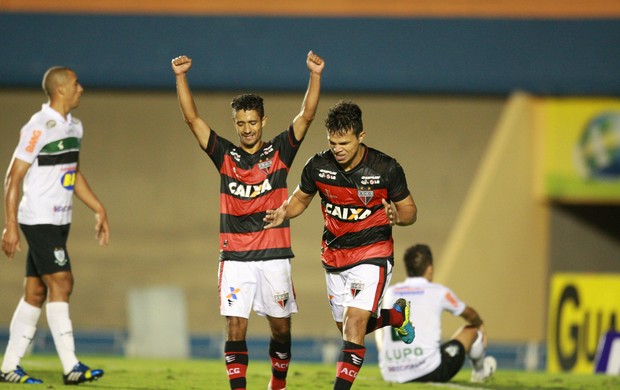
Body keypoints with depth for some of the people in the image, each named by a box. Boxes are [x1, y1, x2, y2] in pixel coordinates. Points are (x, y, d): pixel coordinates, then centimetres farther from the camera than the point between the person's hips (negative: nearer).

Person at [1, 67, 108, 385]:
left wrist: (99, 210, 21)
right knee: (61, 283, -13)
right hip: (38, 220, -9)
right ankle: (71, 367, -14)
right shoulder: (38, 128, -15)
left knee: (35, 293, 7)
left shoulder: (74, 126, 13)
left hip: (59, 221, 9)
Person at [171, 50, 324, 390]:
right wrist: (181, 77, -10)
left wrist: (315, 76, -15)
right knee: (235, 327, -7)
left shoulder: (280, 152, 5)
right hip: (235, 257, 0)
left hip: (274, 256, 0)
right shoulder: (225, 155, 6)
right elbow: (192, 118, 1)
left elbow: (306, 116, -3)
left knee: (281, 327, 8)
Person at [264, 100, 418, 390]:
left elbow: (409, 210, -3)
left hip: (373, 254, -5)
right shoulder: (318, 166, -8)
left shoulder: (386, 169, -14)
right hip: (334, 255, 5)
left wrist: (397, 216, -27)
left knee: (354, 324, -19)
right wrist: (284, 213, -12)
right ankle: (398, 315, 45)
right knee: (348, 327, 15)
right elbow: (301, 198, 10)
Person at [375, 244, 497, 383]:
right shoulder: (438, 292, 2)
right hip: (429, 374, -4)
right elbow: (470, 315, 23)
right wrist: (479, 325, 47)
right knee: (471, 330, 19)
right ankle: (480, 371, 47)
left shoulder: (388, 293, 10)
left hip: (390, 375, 4)